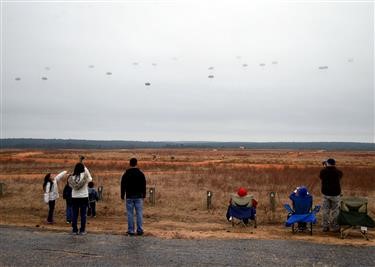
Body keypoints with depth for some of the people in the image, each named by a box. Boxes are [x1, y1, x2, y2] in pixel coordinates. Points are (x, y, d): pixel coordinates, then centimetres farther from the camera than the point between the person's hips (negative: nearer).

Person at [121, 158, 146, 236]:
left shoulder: (126, 174, 0)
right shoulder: (141, 174, 3)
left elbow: (123, 186, 2)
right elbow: (144, 186, 6)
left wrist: (122, 196, 8)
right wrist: (143, 195, 12)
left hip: (129, 197, -1)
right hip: (139, 196, 1)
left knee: (130, 214, 2)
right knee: (139, 213, 2)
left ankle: (131, 230, 2)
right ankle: (139, 230, 1)